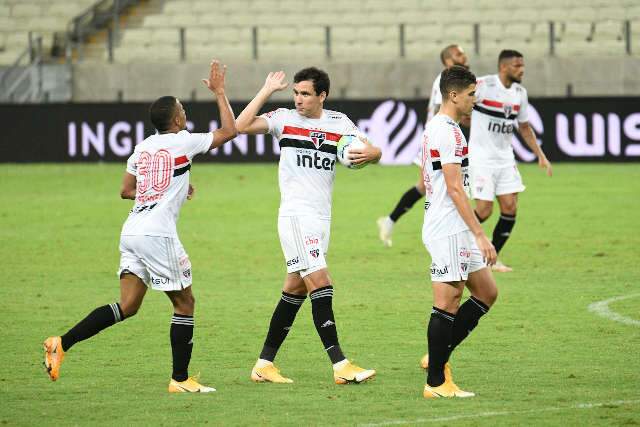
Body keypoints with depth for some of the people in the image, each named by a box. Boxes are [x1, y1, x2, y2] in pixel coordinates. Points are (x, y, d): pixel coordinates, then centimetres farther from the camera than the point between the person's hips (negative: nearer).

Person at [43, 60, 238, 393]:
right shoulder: (183, 142, -3)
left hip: (132, 231, 7)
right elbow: (230, 131, 3)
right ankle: (180, 379, 8)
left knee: (127, 306, 6)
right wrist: (219, 92, 13)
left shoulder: (142, 147, 15)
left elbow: (126, 191, 21)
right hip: (157, 234, -7)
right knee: (185, 303, 6)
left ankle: (63, 343, -8)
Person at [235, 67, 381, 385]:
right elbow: (242, 125, -12)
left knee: (295, 290, 9)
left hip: (322, 216, 6)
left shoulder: (339, 122, 10)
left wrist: (369, 153, -16)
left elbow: (374, 150, 8)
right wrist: (267, 91, -11)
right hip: (295, 214, -6)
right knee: (321, 284, -14)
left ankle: (264, 364, 16)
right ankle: (340, 365, -18)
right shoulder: (284, 119, -1)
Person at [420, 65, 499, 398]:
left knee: (486, 293, 13)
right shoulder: (448, 131, -16)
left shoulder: (434, 127, 16)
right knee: (447, 303, -5)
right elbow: (455, 188, -21)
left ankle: (437, 357, 16)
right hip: (448, 230, -10)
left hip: (456, 232, 10)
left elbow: (425, 182, 23)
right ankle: (436, 382, 0)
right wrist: (480, 235, -21)